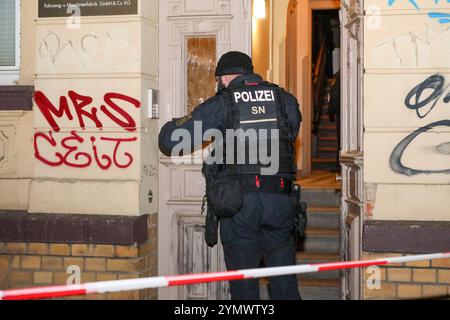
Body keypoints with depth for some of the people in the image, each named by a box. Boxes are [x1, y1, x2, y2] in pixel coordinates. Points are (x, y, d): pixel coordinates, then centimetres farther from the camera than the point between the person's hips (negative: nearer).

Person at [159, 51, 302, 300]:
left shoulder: (221, 104, 2)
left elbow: (170, 140, 0)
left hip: (239, 202, -2)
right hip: (280, 200, 2)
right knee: (284, 282, 12)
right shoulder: (286, 100, 10)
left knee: (244, 285, 8)